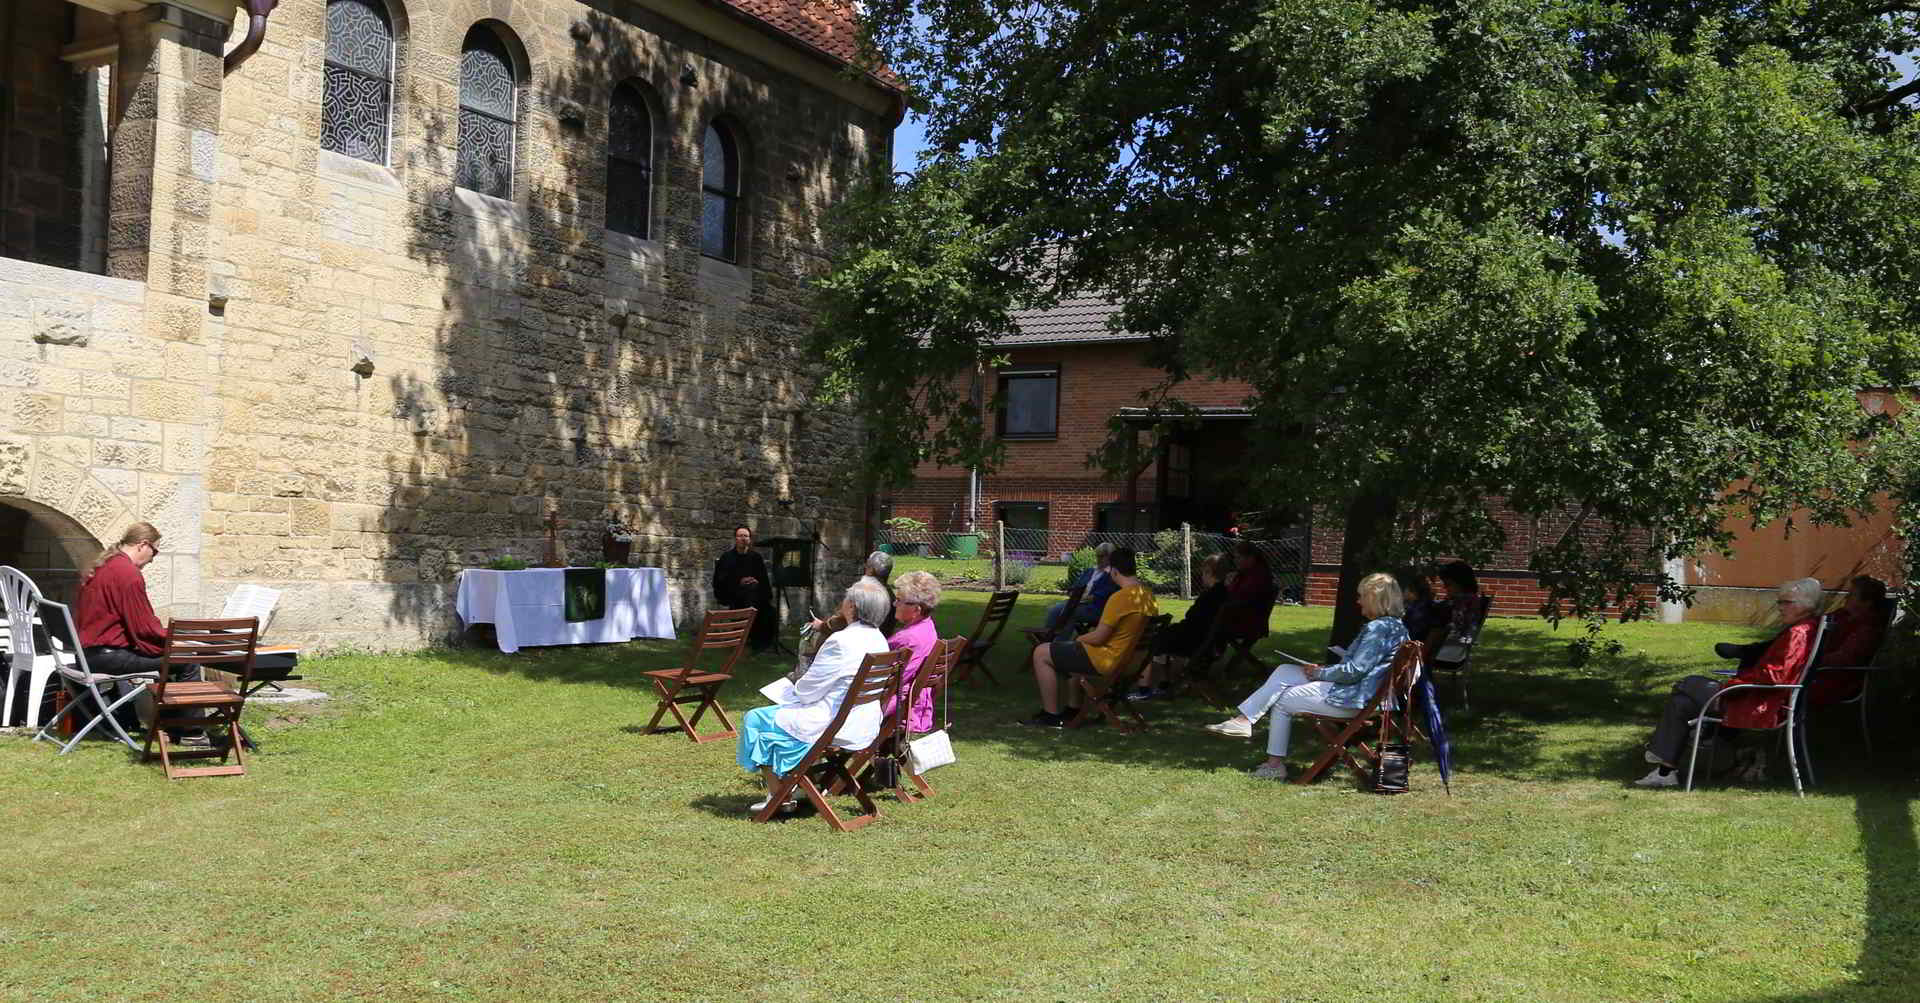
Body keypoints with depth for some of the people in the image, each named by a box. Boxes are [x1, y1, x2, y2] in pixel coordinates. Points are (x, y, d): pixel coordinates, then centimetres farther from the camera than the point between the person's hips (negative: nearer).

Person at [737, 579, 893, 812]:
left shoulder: (841, 642, -24)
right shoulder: (879, 640, 4)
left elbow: (807, 691, -15)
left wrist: (789, 691, 6)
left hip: (836, 728, -9)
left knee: (756, 719, 6)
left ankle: (777, 797, 12)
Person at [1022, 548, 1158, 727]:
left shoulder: (1120, 598, -25)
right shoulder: (1148, 595, 2)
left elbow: (1098, 638, -22)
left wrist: (1079, 639, -1)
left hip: (1107, 661, -9)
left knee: (1041, 654, 0)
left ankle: (1052, 717, 3)